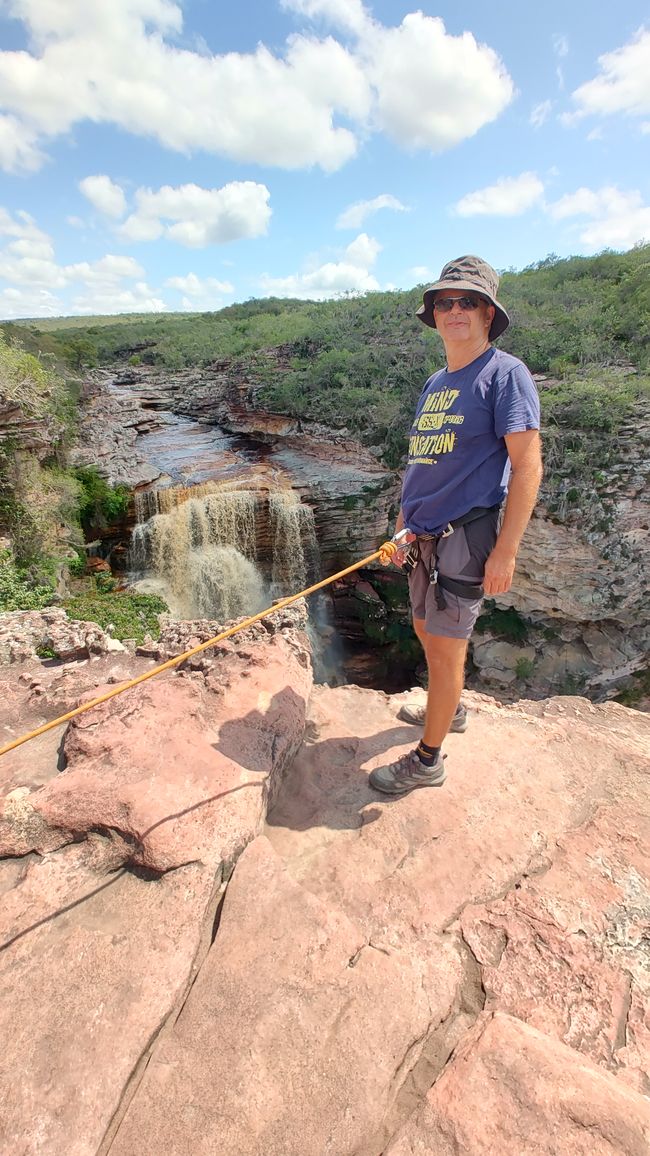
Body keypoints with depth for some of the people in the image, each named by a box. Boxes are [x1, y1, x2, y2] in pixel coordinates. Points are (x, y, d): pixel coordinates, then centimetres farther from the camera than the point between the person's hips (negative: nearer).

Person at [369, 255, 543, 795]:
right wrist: (403, 526, 17)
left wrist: (506, 550, -19)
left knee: (446, 645, -1)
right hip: (426, 536, 8)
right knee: (426, 629, 19)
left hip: (466, 535, -8)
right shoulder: (435, 384, 15)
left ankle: (428, 759, 16)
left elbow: (527, 465, -14)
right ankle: (448, 709, 44)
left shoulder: (505, 373, -7)